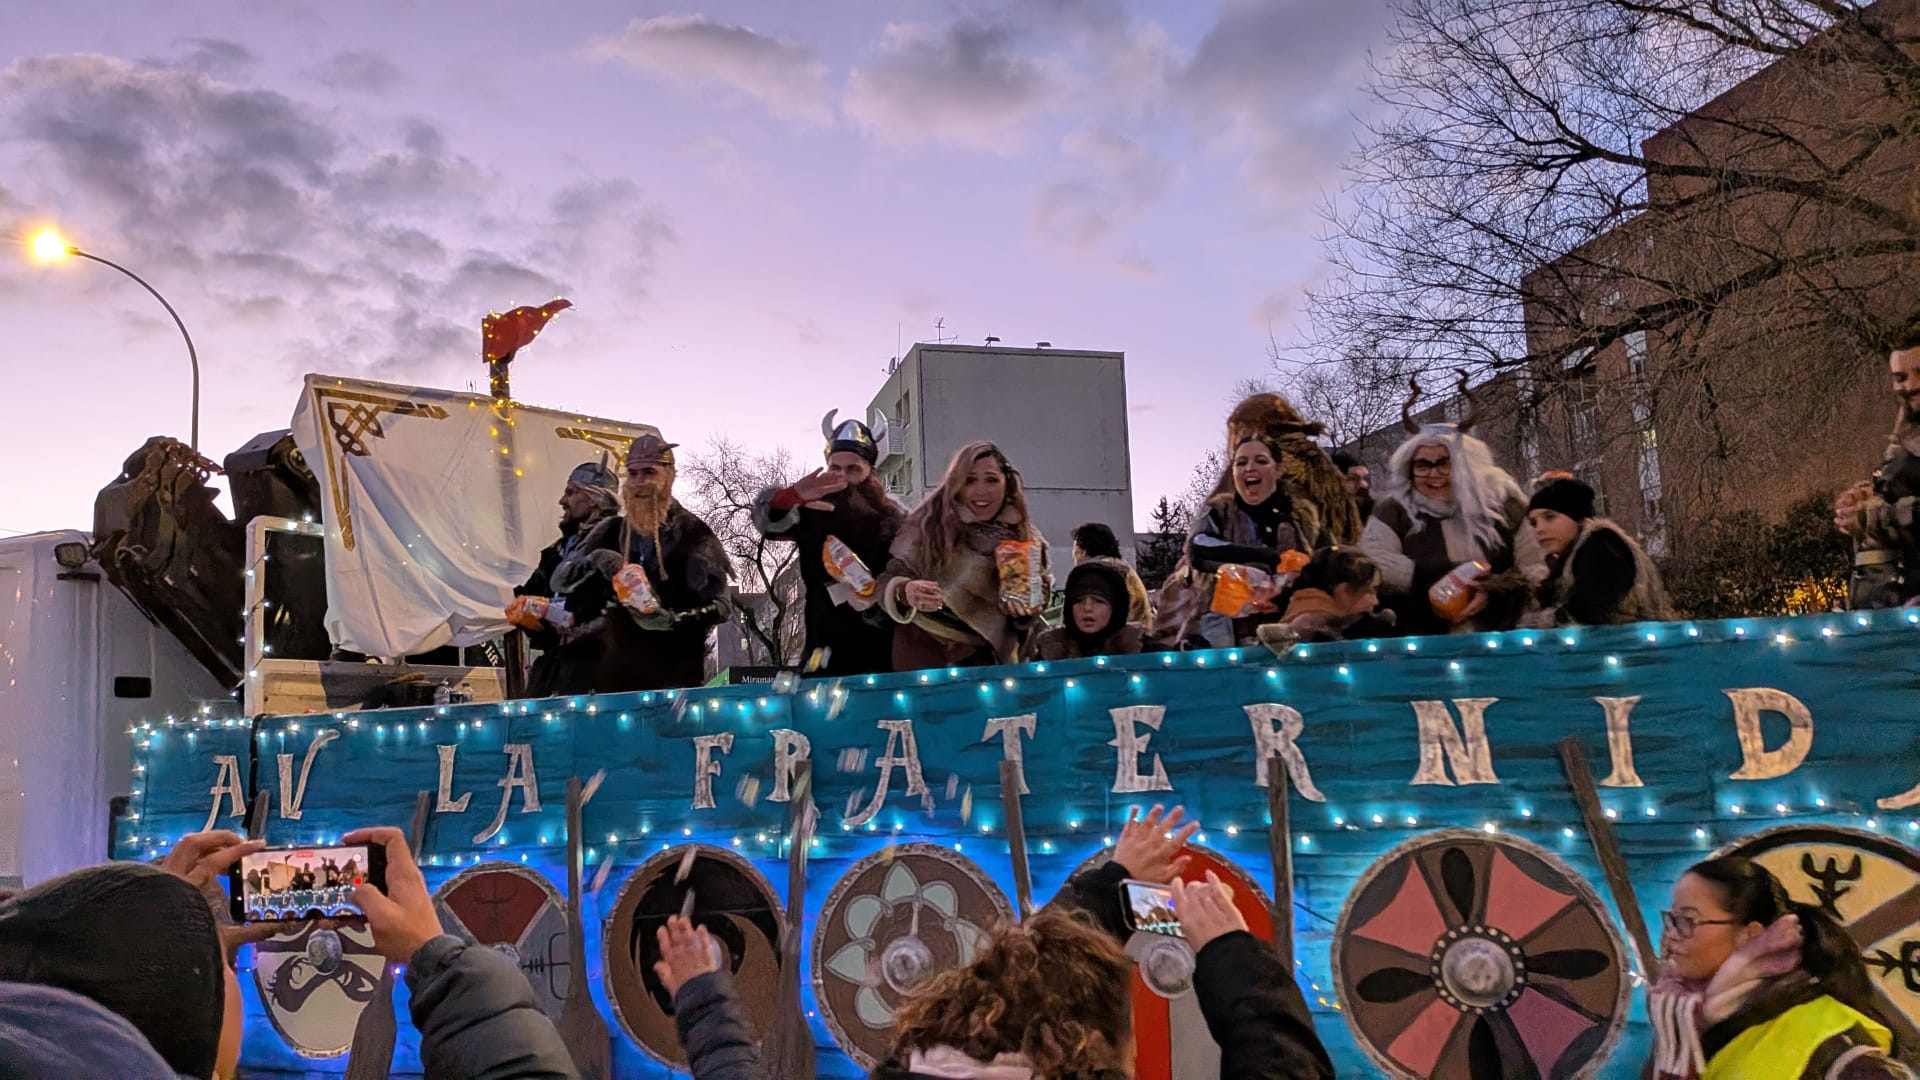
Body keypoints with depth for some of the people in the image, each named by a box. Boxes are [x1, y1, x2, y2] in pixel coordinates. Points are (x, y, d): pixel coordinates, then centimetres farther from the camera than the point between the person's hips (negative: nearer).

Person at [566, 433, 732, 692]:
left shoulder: (694, 534, -2)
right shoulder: (610, 532, 11)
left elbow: (719, 606, -6)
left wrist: (674, 620, -23)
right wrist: (594, 560, -11)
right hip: (614, 673, 4)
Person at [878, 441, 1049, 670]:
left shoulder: (1025, 539, 0)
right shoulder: (930, 523, -10)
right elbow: (889, 579, -10)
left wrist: (1026, 610, -13)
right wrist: (905, 593, -31)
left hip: (984, 659, 3)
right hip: (924, 651, -3)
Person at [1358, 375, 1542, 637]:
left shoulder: (1499, 507, 13)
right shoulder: (1394, 512, 7)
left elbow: (1537, 569, 13)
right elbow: (1368, 568, -8)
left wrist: (1495, 592, -7)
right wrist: (1456, 576, -8)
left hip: (1498, 640, 1)